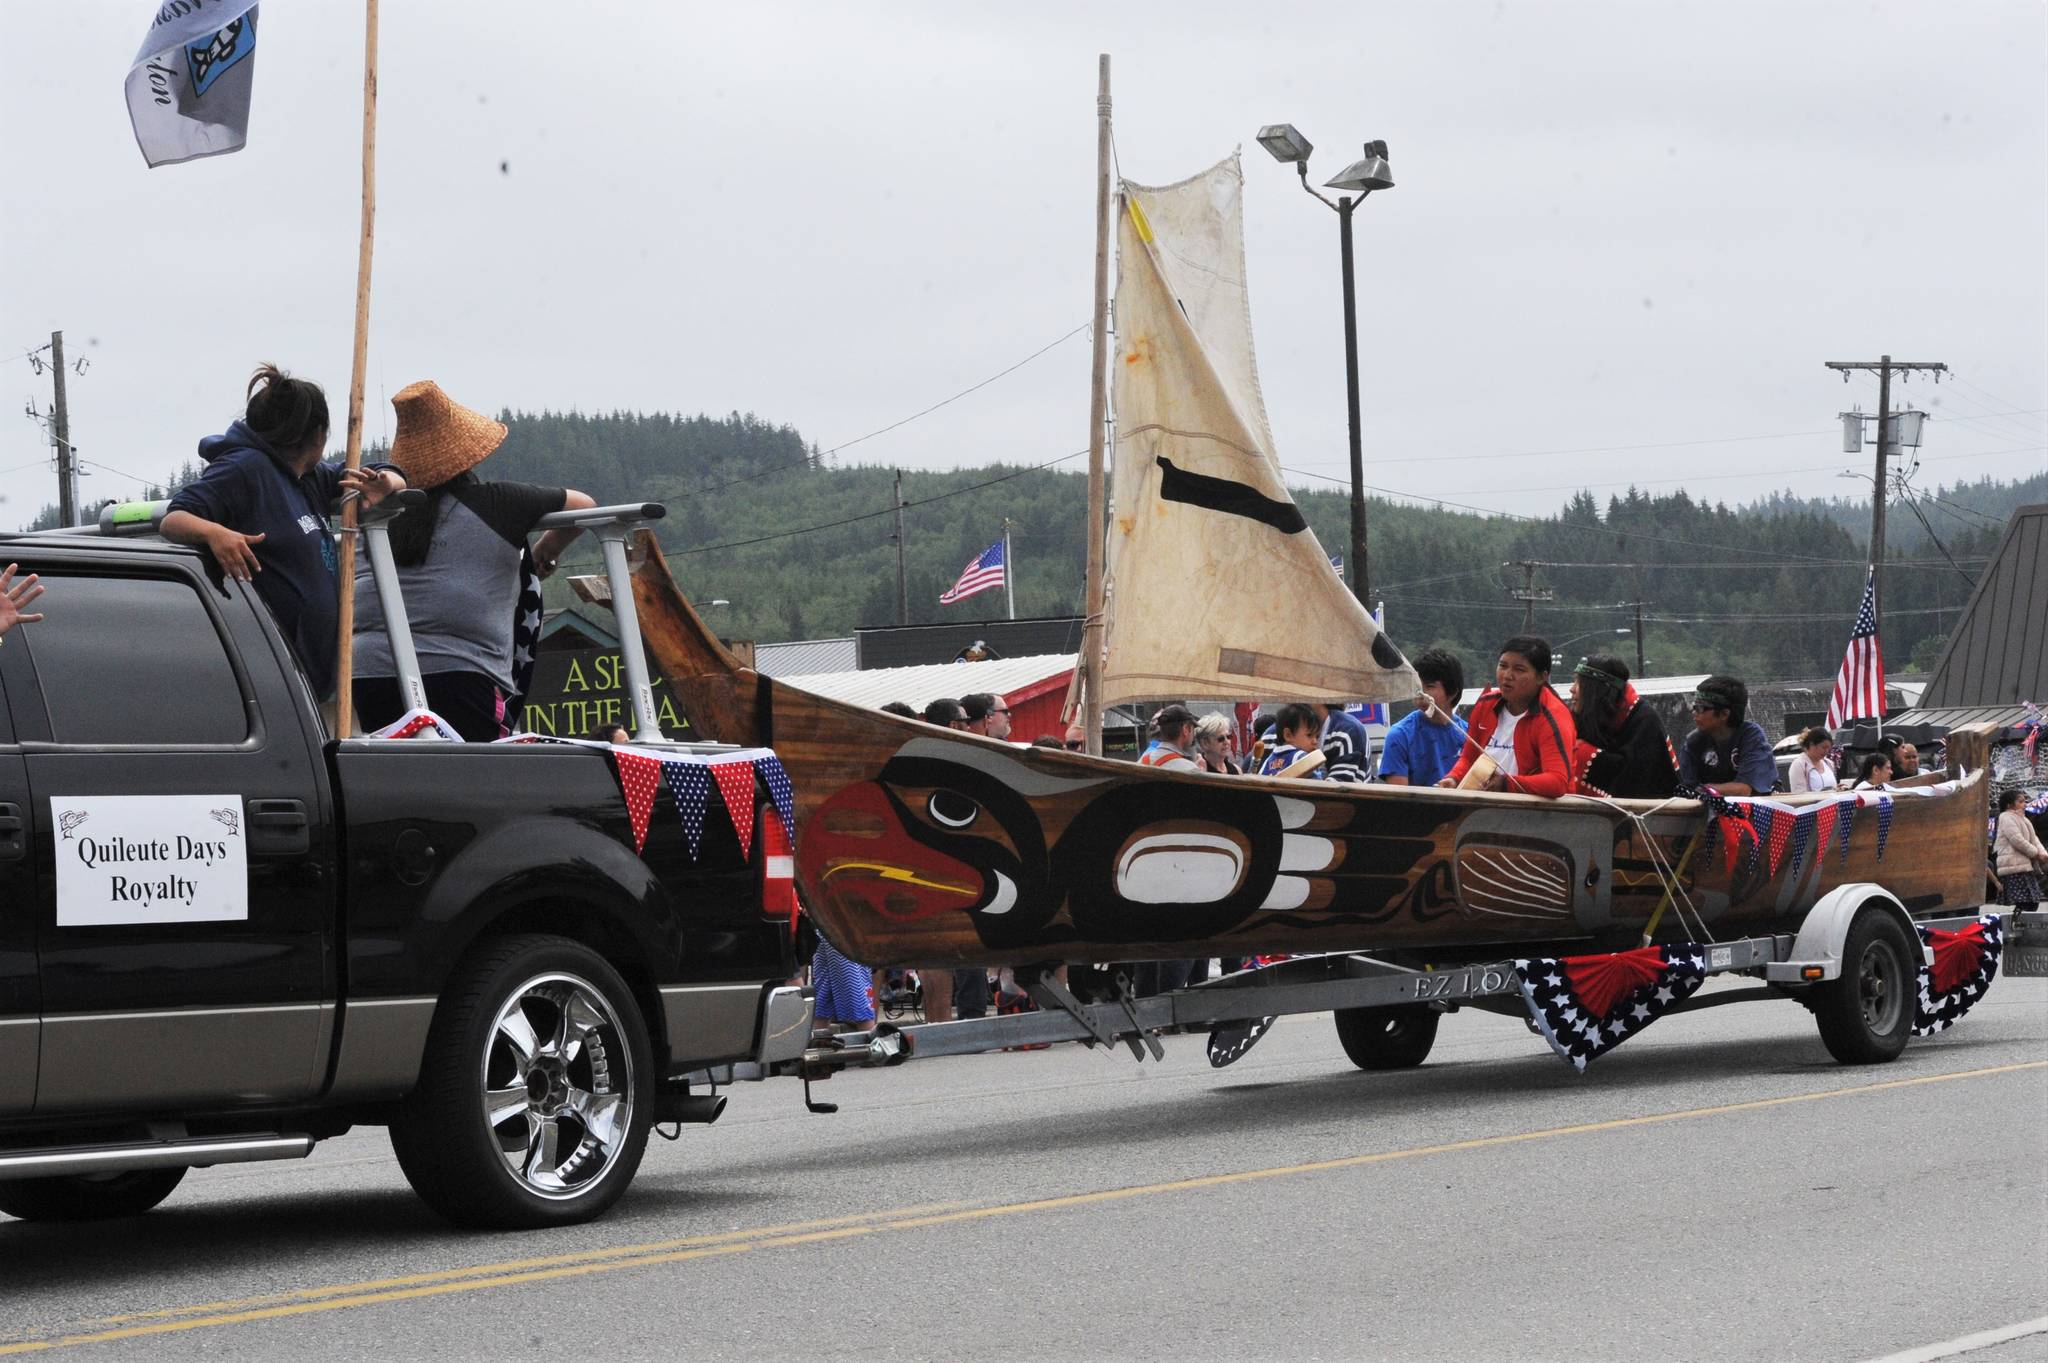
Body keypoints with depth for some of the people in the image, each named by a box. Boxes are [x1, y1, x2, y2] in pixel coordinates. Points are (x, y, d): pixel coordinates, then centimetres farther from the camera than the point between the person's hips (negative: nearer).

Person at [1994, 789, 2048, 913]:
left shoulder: (2022, 819, 24)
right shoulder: (2007, 818, -5)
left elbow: (2033, 839, 19)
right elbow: (2017, 840, -15)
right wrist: (2036, 853, -8)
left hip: (2026, 867, 10)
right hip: (2015, 867, -10)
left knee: (2032, 903, 3)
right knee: (2023, 904, -19)